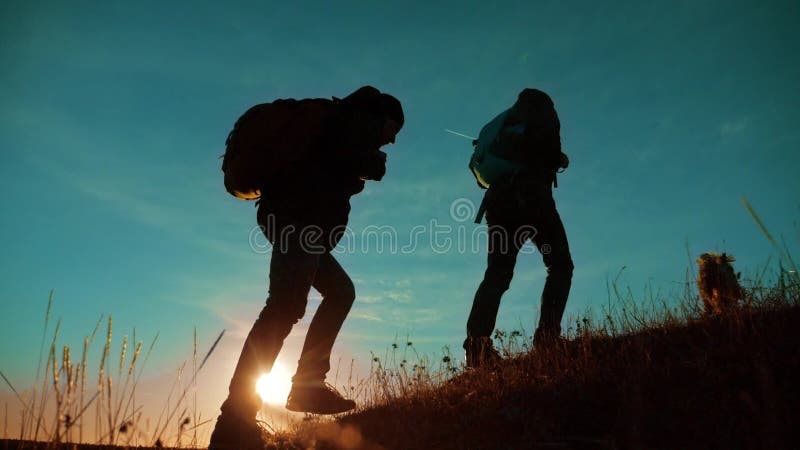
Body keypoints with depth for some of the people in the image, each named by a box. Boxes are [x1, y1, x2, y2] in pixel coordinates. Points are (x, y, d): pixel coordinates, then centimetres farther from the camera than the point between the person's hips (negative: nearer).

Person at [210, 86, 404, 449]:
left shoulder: (344, 122, 34)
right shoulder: (364, 120, 7)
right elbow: (350, 157, -12)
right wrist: (374, 163, 6)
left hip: (290, 216, 11)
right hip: (301, 217, -11)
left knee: (340, 291, 18)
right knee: (286, 306, -22)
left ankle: (307, 385, 12)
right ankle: (235, 420, -27)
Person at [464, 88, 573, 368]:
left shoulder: (504, 124, 30)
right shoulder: (544, 115, 15)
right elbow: (550, 153, 0)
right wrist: (559, 160, 23)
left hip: (499, 200, 5)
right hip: (532, 196, -5)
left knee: (497, 274, -3)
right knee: (560, 266, 2)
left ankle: (477, 343, -20)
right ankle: (547, 333, -18)